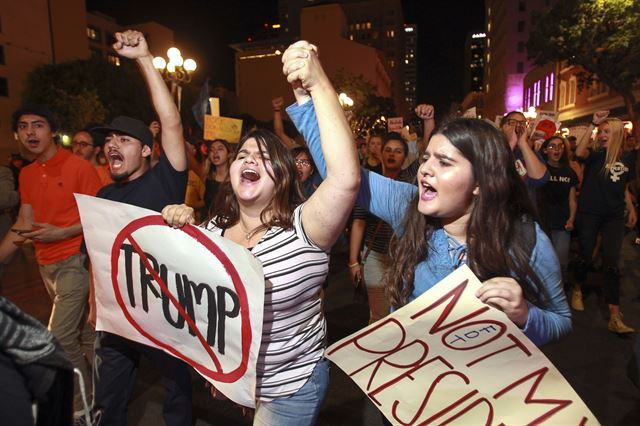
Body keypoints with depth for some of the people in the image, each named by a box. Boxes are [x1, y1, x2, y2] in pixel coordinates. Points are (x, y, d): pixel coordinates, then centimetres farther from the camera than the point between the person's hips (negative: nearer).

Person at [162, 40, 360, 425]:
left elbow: (346, 177, -40)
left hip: (289, 388, -5)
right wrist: (178, 231, -12)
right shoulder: (215, 229, -3)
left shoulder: (302, 228, -23)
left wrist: (318, 83, -40)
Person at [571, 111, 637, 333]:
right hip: (589, 213, -2)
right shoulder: (595, 155, -2)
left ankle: (615, 316, -2)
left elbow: (624, 188, 17)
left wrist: (631, 208, 11)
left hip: (614, 216, 2)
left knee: (611, 263, -3)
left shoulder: (628, 158, 8)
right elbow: (579, 152, -25)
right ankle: (577, 289, 35)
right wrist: (592, 125, -23)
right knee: (585, 257, 7)